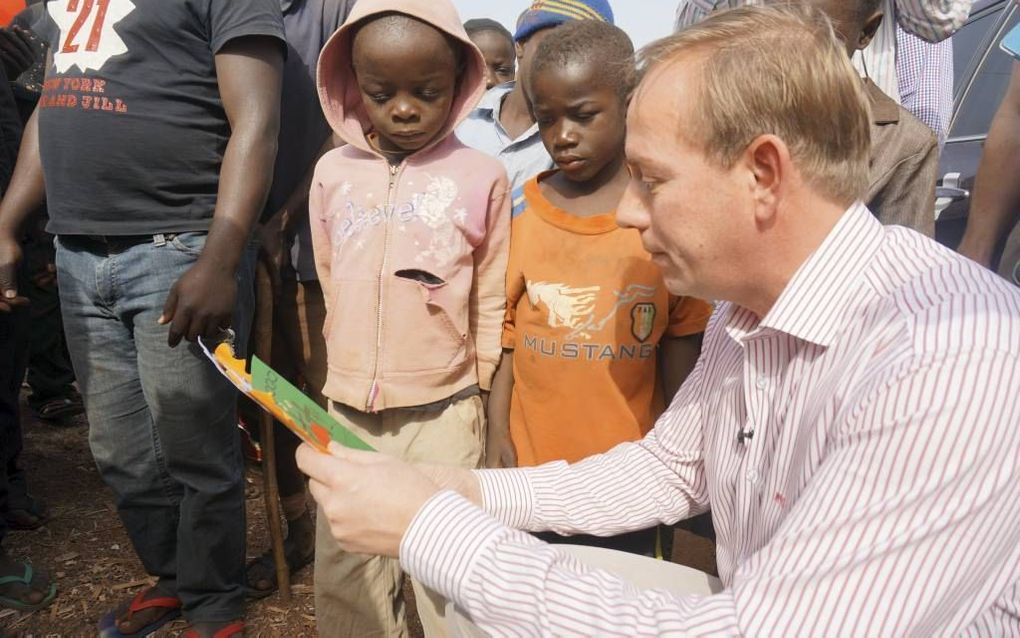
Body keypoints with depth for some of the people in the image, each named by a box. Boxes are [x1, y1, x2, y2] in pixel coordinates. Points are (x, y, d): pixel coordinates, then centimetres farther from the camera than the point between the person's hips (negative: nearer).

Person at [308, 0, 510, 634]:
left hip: (442, 414, -3)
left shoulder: (482, 177, -5)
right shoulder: (333, 172, 4)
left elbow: (492, 307, 2)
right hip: (345, 414, 4)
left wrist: (488, 409, 4)